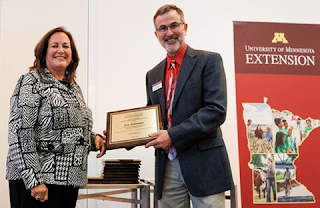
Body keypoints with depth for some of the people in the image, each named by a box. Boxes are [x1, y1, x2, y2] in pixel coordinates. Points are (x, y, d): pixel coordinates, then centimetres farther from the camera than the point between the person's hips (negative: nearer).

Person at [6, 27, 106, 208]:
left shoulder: (74, 88, 15)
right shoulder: (32, 81, -6)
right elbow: (20, 133, -14)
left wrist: (94, 139, 3)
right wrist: (34, 181, -20)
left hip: (70, 179, 7)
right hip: (38, 182, -7)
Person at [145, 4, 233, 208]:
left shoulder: (209, 61, -3)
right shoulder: (153, 75, 15)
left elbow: (216, 110, -14)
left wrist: (173, 136, -18)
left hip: (203, 164, -5)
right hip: (167, 166, 5)